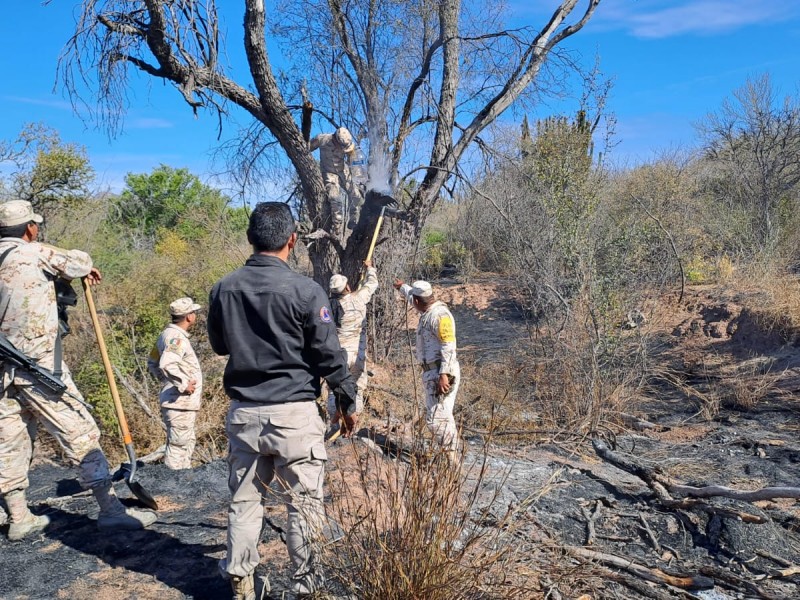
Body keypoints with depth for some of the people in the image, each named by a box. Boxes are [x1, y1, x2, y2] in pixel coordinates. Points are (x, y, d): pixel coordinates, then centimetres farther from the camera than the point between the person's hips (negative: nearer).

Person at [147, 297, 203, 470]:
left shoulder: (167, 334, 14)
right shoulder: (176, 337, -19)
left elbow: (153, 363, 23)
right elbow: (167, 364, -35)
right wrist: (183, 384, -25)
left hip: (182, 403, 10)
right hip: (180, 403, -10)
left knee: (187, 442, 21)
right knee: (178, 445, -3)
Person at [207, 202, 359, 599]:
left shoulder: (223, 289, 0)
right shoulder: (305, 291, -14)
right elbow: (330, 355, -8)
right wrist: (347, 402, 5)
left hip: (243, 412, 5)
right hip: (293, 413, -4)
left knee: (244, 500, 16)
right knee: (303, 502, 10)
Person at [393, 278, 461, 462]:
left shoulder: (440, 314, -15)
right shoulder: (428, 311, 14)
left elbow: (449, 347, -22)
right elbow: (412, 296, 37)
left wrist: (444, 374, -27)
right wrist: (402, 287, 53)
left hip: (440, 373, -10)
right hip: (431, 372, 10)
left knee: (437, 418, -13)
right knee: (440, 416, 13)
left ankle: (452, 459, -8)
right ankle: (450, 455, 19)